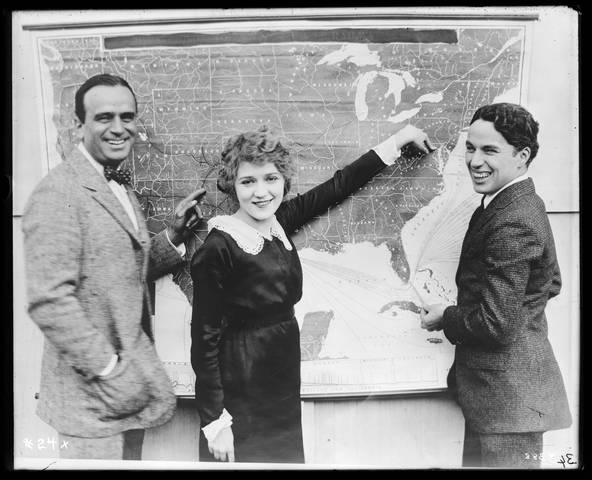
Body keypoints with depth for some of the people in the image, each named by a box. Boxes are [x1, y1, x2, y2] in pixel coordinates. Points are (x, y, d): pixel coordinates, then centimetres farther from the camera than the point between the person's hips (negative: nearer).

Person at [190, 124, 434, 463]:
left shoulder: (279, 222, -1)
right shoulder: (218, 249, -18)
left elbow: (337, 187, 8)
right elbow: (205, 339, -15)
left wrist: (396, 141, 16)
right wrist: (215, 422, -13)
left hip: (284, 385, 6)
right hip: (240, 393, -6)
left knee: (288, 457, 16)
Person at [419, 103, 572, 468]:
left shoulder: (511, 224, -23)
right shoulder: (526, 204, 8)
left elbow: (497, 325, -25)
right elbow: (552, 284, 18)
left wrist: (445, 318, -7)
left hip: (507, 395, -10)